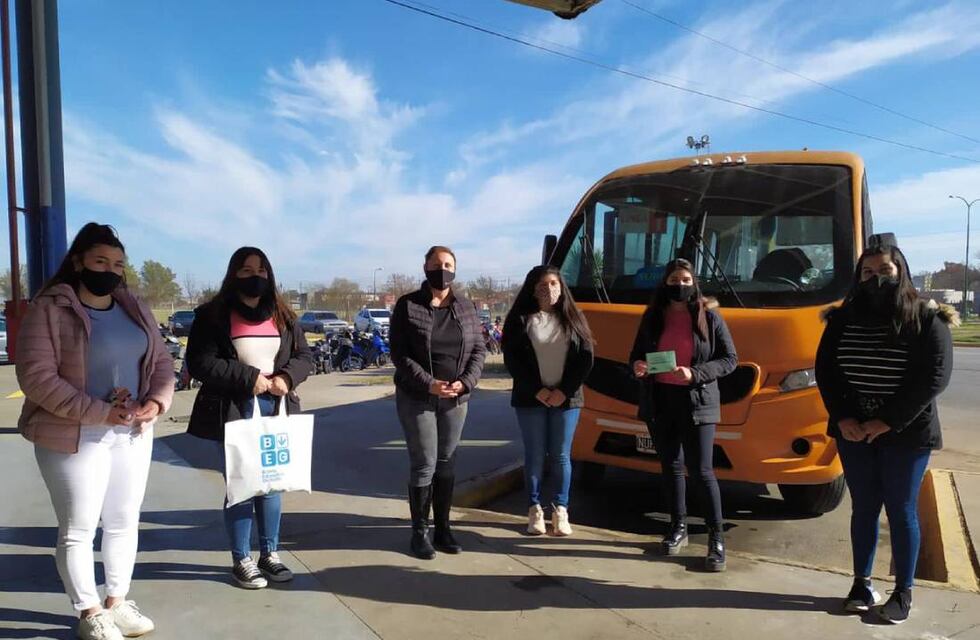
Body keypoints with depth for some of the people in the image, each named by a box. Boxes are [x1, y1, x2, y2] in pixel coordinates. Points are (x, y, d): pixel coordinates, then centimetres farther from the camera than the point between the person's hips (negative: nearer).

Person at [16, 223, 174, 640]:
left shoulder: (135, 310, 8)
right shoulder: (49, 309, -10)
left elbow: (162, 363, 9)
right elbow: (36, 377, -17)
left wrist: (156, 402, -11)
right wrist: (99, 413, -21)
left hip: (132, 433, 6)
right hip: (74, 437, -5)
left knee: (125, 522, 14)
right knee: (78, 528, 5)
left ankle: (117, 602, 30)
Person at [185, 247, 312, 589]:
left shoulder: (283, 315, 9)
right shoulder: (213, 315, -4)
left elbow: (304, 356, 11)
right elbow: (200, 363, -12)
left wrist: (287, 377, -10)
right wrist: (247, 377, -18)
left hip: (275, 409, 4)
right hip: (234, 411, -4)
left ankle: (270, 554, 27)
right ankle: (241, 560, 19)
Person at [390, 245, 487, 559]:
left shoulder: (466, 307, 7)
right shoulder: (407, 306, -4)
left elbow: (479, 350, 6)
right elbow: (399, 354, -9)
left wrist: (465, 382, -10)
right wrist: (428, 384, -18)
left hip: (455, 399, 4)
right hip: (417, 398, -4)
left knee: (447, 462, 10)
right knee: (424, 464, -1)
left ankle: (442, 529, 22)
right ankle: (420, 532, 12)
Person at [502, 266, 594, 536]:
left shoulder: (573, 319, 5)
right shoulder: (521, 320, 0)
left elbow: (585, 359, 1)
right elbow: (512, 360, -5)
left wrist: (564, 391, -10)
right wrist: (538, 390, -13)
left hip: (566, 398, 1)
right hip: (531, 399, -1)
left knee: (561, 456, 6)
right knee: (534, 455, 5)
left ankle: (560, 511, 16)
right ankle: (534, 510, 16)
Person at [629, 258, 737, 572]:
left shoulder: (709, 317, -2)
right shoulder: (652, 317, 7)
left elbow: (730, 359, -3)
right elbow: (636, 354, 14)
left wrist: (695, 374, -19)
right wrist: (637, 366, -11)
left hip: (697, 402, -3)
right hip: (659, 401, 4)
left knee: (701, 470, -6)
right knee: (671, 466, 13)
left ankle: (716, 537, 6)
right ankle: (678, 527, 27)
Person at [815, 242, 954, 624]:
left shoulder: (926, 319, -6)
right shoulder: (843, 318, 3)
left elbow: (935, 376, -13)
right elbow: (825, 370, 2)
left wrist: (888, 422, -18)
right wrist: (842, 418, -10)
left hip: (907, 433, -3)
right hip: (853, 431, 3)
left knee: (901, 510, 6)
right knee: (863, 507, 11)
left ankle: (903, 592, 20)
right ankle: (862, 583, 23)